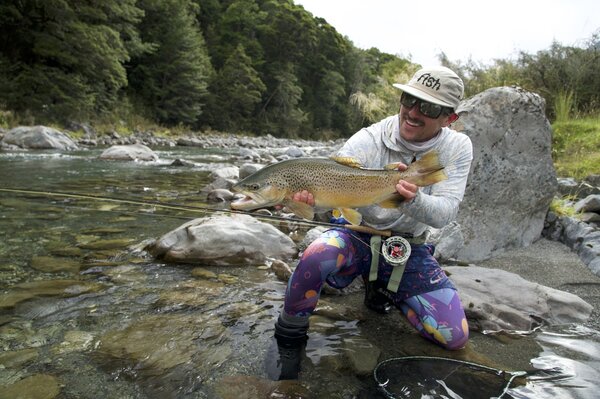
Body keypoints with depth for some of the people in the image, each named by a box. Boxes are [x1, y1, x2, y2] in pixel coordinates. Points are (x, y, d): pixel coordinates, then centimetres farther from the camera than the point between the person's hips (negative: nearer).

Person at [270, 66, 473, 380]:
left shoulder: (457, 148, -8)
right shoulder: (368, 140, -16)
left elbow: (444, 213, -19)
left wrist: (414, 199, -43)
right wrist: (305, 193, -52)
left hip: (410, 250, 3)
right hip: (359, 238, -2)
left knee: (454, 336, -8)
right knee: (316, 256, -36)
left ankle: (383, 288, 17)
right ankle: (289, 339, -7)